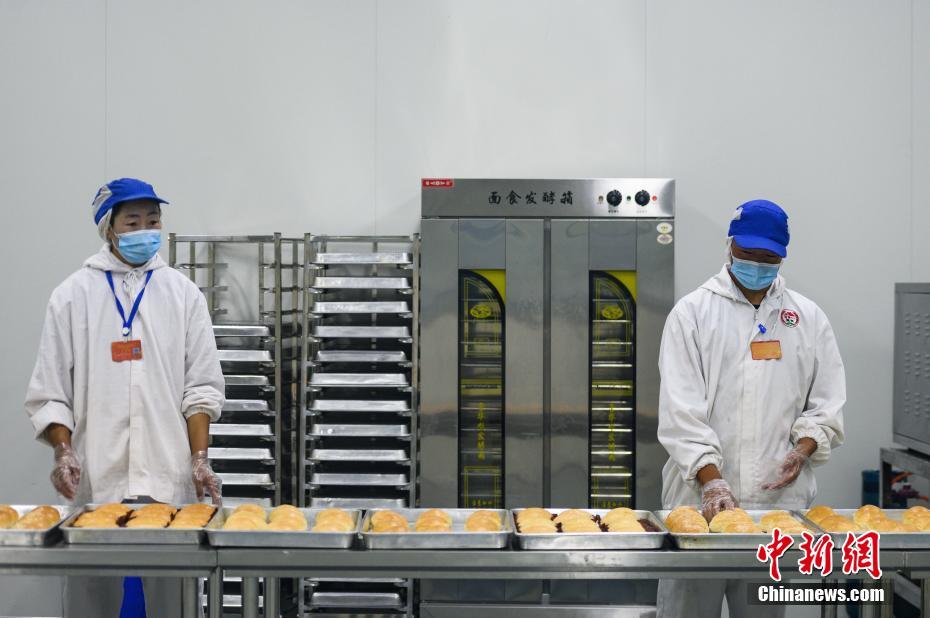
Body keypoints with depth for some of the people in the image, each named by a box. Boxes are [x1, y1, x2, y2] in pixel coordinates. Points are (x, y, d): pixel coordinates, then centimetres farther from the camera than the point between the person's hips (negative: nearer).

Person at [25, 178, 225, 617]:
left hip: (169, 480, 1)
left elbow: (201, 386, 5)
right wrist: (63, 451, -11)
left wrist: (199, 458, -6)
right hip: (95, 479, -1)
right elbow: (49, 393, 4)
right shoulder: (74, 295, 5)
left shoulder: (182, 293, 8)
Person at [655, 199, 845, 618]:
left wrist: (803, 449, -7)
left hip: (778, 498, 3)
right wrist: (712, 481, -18)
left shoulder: (808, 318, 11)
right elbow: (681, 410, -8)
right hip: (700, 494, -2)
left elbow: (827, 402, 13)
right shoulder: (693, 312, 1)